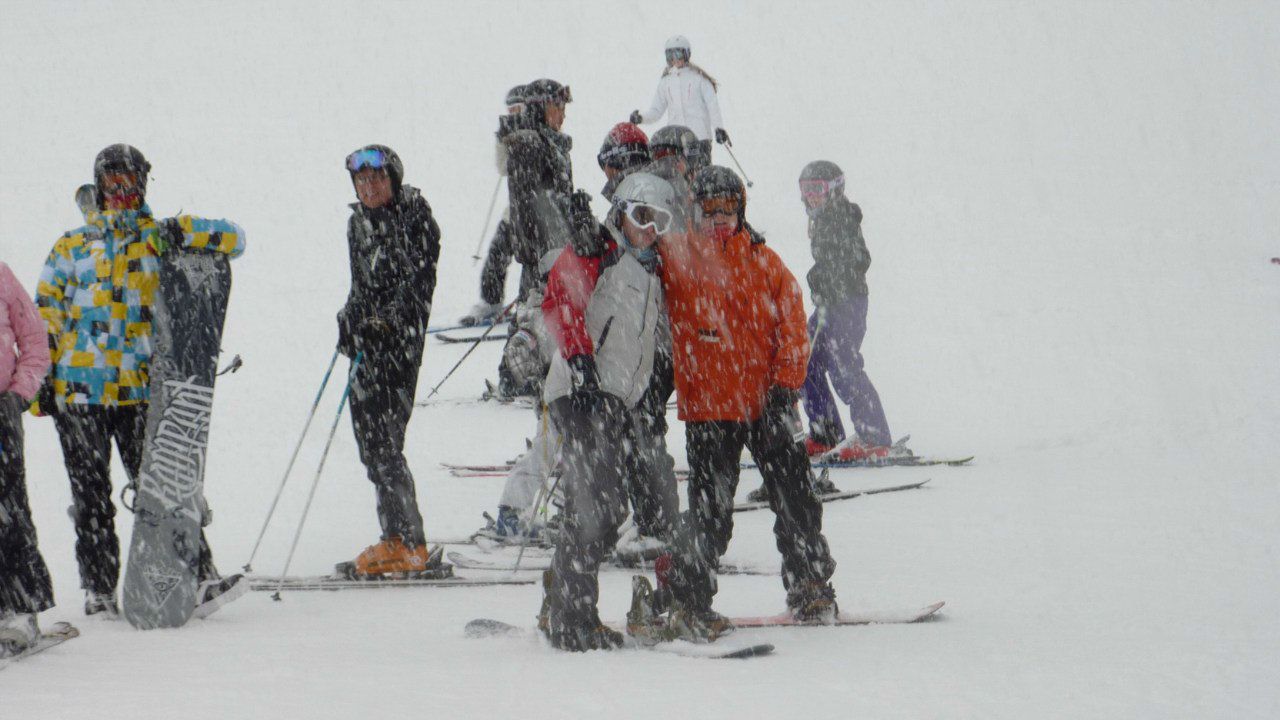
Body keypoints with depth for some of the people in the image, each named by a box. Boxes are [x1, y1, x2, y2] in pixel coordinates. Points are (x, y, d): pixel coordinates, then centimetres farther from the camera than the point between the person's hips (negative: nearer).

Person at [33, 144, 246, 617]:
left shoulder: (159, 240, 11)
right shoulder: (72, 246, 12)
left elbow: (232, 240, 4)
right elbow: (46, 314, 9)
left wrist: (181, 233, -13)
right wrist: (40, 378, 0)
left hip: (142, 390, -1)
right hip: (79, 389, 1)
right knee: (92, 497, 4)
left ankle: (199, 580, -9)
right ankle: (99, 592, 11)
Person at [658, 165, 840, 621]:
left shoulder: (764, 261, 7)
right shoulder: (676, 258, 3)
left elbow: (792, 325, 4)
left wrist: (784, 388, -5)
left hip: (767, 403, 1)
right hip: (707, 407, -1)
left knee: (794, 498, 0)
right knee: (710, 508, 3)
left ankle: (810, 586, 8)